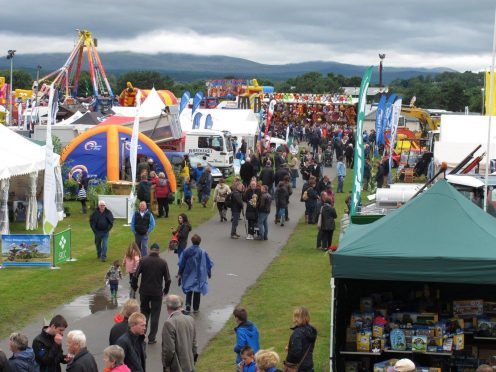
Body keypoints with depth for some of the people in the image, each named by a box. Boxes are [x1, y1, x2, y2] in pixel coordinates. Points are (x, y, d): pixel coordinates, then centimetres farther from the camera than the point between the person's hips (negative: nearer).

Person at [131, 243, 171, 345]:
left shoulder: (143, 261, -5)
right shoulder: (163, 262, -4)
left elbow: (135, 276, -8)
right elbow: (168, 279, -3)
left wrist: (135, 287, 8)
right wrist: (166, 290, 12)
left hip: (144, 292, 1)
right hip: (157, 293, -1)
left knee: (145, 311, 19)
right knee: (155, 315, 6)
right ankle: (151, 338, 6)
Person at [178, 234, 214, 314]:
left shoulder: (186, 251, -11)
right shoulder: (203, 253, -14)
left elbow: (181, 263, -2)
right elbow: (209, 264, -5)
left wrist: (180, 273, 11)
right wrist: (209, 274, 10)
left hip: (188, 274, 1)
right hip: (199, 276, -1)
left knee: (189, 291, 16)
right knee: (197, 291, 14)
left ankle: (188, 304, -5)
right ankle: (195, 308, 20)